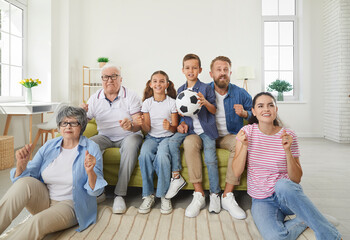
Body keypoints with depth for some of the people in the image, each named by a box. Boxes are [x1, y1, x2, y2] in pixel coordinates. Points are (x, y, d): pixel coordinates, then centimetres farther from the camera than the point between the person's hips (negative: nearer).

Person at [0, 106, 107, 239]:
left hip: (70, 204, -4)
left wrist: (90, 172, -33)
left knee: (38, 221, -33)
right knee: (24, 183, -25)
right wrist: (21, 164, -20)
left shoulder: (91, 149, -8)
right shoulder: (49, 146, 5)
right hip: (43, 200, 4)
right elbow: (29, 175, 2)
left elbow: (95, 191, -12)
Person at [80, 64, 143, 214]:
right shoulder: (94, 99, 5)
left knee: (131, 144, -36)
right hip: (105, 136, 3)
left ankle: (119, 194, -29)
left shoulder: (130, 96, -5)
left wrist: (131, 126, -37)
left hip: (128, 135, -2)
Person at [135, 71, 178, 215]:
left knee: (162, 155, -34)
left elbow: (175, 128, 0)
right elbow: (147, 129, 3)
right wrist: (142, 124, -20)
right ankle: (148, 195, -19)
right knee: (144, 154, -31)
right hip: (152, 137, 2)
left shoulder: (172, 102, 0)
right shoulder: (147, 103, 6)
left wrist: (169, 127, -24)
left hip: (167, 137, -2)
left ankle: (164, 195, -19)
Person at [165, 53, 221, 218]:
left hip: (206, 129, -3)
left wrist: (205, 102, -21)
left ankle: (215, 195, 2)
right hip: (190, 128, 4)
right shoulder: (180, 90, 11)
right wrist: (183, 123, -1)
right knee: (172, 141, -23)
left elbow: (214, 111, -1)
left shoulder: (206, 88, -1)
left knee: (210, 158, -19)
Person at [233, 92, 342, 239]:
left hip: (288, 194, 0)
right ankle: (304, 221, 0)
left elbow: (296, 179, -7)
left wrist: (287, 151, -20)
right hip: (261, 201, 0)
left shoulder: (288, 135, -5)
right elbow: (236, 172, -7)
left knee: (282, 185, -38)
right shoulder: (247, 131, -4)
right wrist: (244, 146, -20)